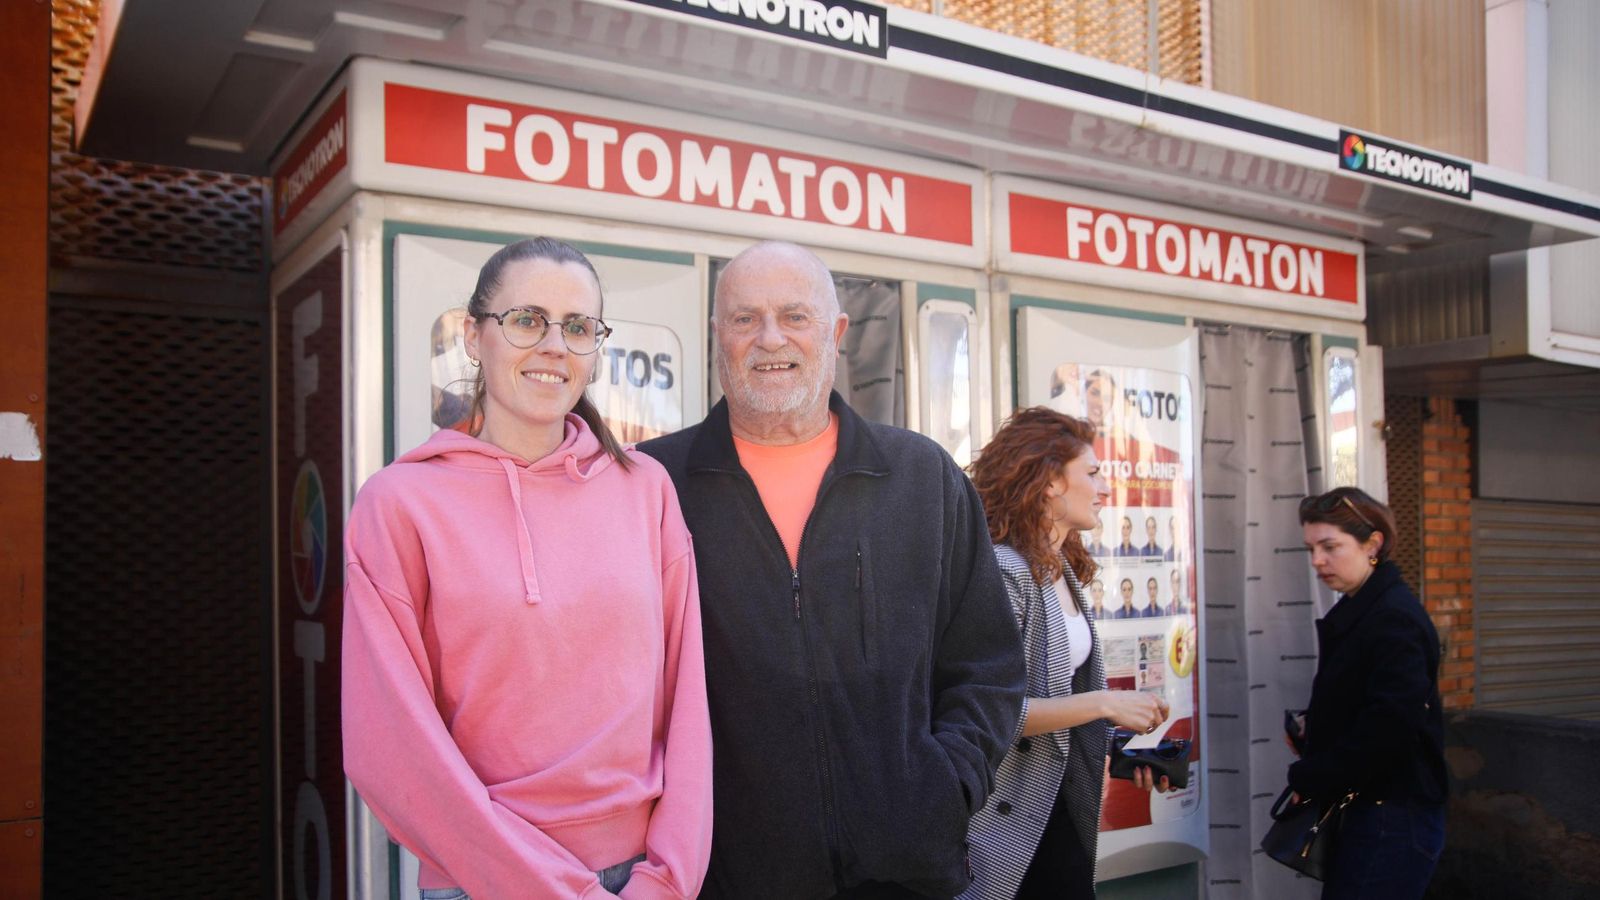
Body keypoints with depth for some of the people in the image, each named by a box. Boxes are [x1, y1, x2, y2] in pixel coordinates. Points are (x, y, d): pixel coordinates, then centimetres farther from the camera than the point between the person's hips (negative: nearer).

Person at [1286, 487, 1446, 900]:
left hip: (1393, 820, -9)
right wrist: (1312, 730, 4)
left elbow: (1389, 729, -24)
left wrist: (1308, 781, -15)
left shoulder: (1394, 619, -17)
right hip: (1363, 810, 9)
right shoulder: (1356, 613, 13)